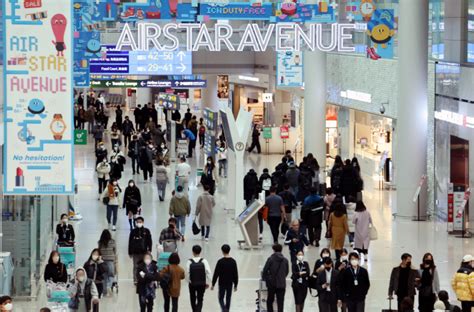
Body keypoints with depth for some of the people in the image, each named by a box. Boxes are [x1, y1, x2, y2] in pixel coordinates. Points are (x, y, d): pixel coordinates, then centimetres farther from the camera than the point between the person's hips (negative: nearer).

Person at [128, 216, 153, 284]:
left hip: (144, 252, 0)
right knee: (136, 267, 1)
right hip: (135, 252, 0)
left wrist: (149, 250, -5)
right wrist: (130, 252, 5)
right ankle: (135, 280, 4)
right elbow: (130, 242, 7)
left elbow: (149, 241, 5)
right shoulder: (133, 231, 4)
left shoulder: (146, 231, 4)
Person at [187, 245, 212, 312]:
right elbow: (208, 272, -14)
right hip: (202, 284, 0)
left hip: (192, 284, 0)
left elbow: (187, 273, -15)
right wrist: (207, 283, -3)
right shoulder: (204, 261, -12)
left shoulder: (189, 262, -13)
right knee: (200, 300, 9)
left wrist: (189, 281, 2)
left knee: (193, 299, 21)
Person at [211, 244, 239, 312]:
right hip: (230, 284, 3)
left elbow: (216, 274, -11)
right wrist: (235, 285, 10)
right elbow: (236, 274, 1)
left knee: (221, 298, 8)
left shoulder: (220, 261, -14)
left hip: (222, 284, -3)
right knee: (228, 299, 13)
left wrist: (213, 284, -3)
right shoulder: (233, 261, -4)